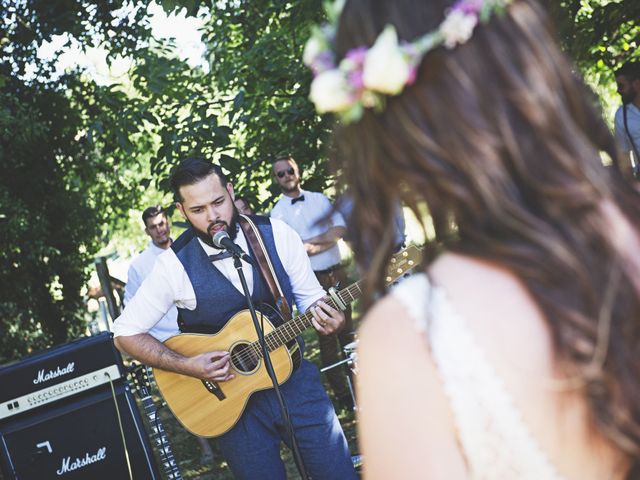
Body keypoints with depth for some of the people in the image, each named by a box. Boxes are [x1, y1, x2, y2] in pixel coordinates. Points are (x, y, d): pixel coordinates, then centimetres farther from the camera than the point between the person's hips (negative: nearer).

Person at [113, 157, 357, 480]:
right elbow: (125, 333, -6)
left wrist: (325, 316, -19)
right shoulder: (174, 265, -13)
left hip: (294, 378, 2)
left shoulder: (277, 235, -7)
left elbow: (309, 296, 4)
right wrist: (187, 365, -17)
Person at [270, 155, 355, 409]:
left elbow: (341, 228, -4)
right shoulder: (278, 212, -3)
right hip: (312, 280, -4)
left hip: (337, 273, 4)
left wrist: (311, 244, -14)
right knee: (327, 336, 3)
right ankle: (342, 393, 11)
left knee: (347, 330, 11)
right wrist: (325, 238, -14)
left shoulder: (319, 199, 8)